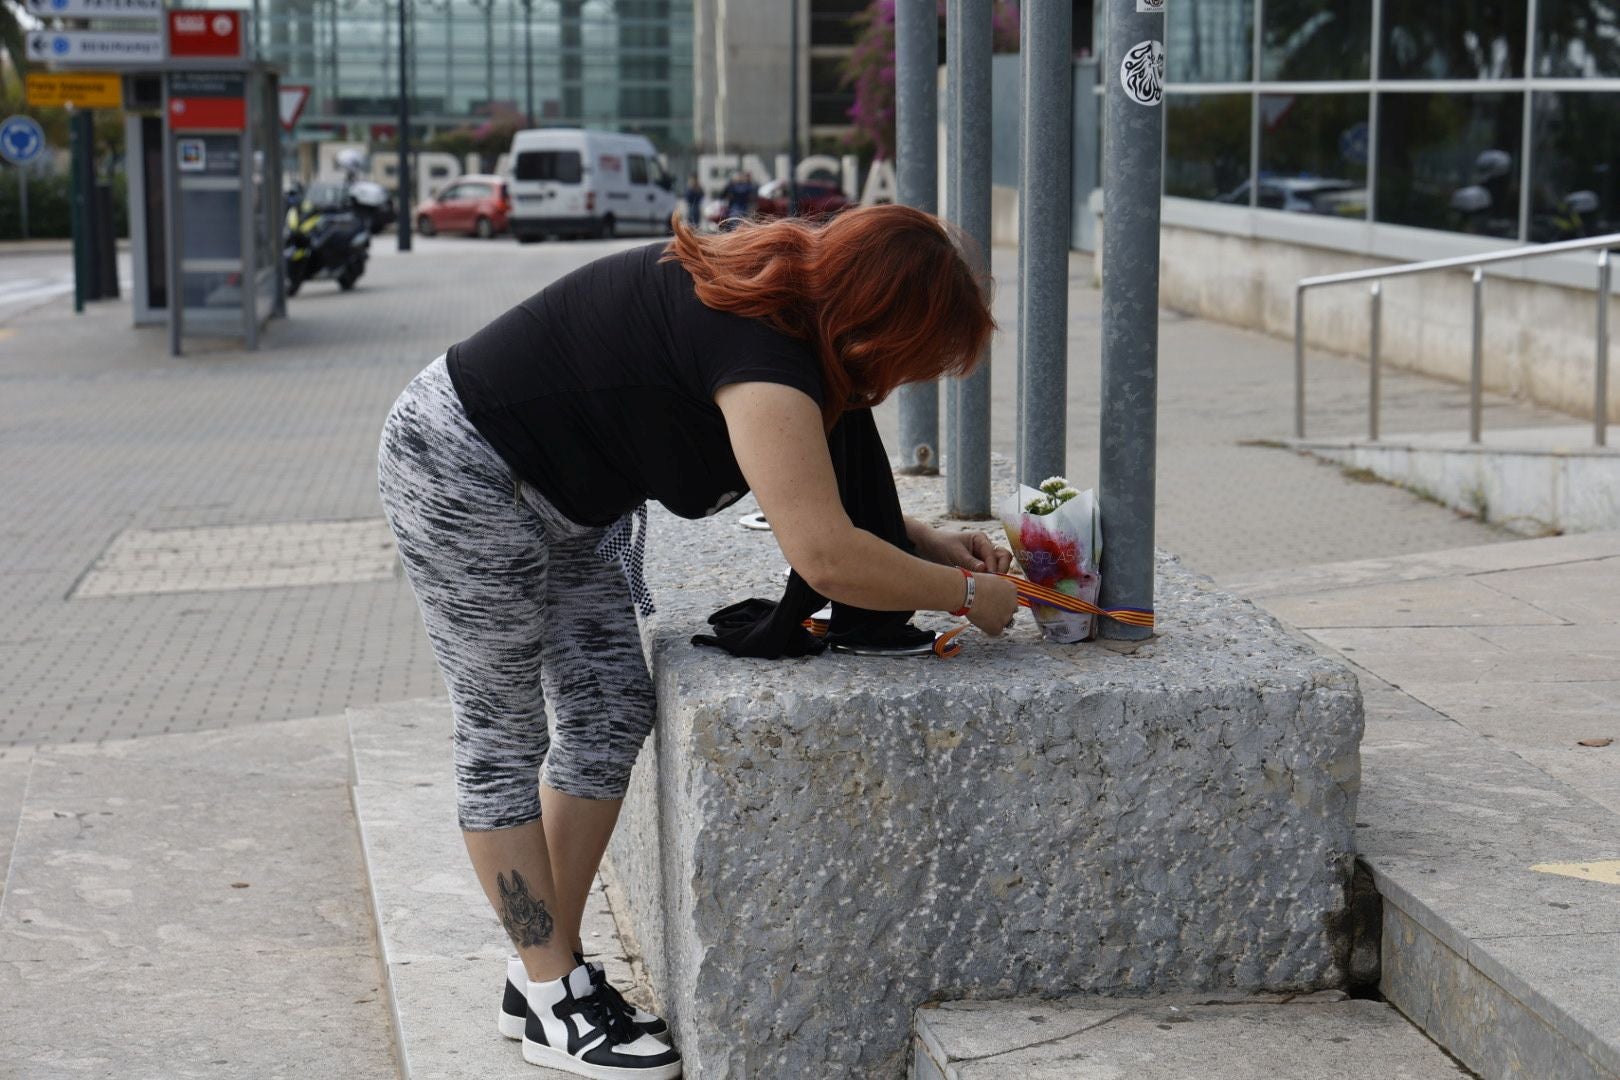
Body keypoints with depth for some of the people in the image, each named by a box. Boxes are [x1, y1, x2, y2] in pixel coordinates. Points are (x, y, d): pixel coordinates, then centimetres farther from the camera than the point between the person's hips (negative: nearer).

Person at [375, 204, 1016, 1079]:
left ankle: (548, 973, 16)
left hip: (565, 497, 10)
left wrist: (928, 542, 0)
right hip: (460, 470, -10)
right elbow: (826, 557, -38)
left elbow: (817, 484, 11)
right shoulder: (765, 358, -32)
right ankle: (551, 998, 8)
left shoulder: (787, 301, -3)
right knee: (505, 731, -2)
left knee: (610, 712, 8)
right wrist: (970, 596, -23)